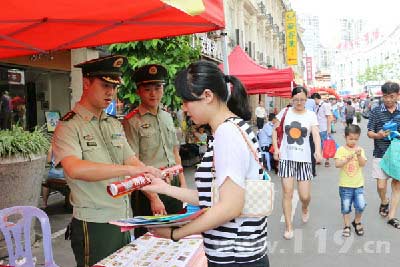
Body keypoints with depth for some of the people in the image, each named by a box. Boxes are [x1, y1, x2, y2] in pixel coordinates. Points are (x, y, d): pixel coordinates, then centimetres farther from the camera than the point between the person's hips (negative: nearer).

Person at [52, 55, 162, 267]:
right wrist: (128, 169, -34)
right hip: (94, 225, -7)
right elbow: (75, 169, -28)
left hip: (124, 220, 7)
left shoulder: (114, 125, 12)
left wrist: (150, 174, -12)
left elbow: (132, 160, 9)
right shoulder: (68, 127, -11)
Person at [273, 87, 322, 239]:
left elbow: (316, 134, -12)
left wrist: (318, 150, -31)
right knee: (287, 193, -1)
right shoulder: (285, 112, 2)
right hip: (286, 157, 0)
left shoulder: (311, 115, 0)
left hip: (303, 158, 0)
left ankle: (304, 208, 41)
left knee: (305, 196, 3)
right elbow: (275, 130, 9)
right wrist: (276, 148, -3)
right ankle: (288, 226, 13)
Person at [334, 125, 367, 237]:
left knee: (361, 205, -6)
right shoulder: (341, 150, -5)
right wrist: (347, 159, -30)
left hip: (358, 184, 1)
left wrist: (359, 155, -25)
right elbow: (337, 164, -15)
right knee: (346, 207, 8)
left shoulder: (360, 149, 1)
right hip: (345, 185, -1)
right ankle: (347, 226, 27)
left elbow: (363, 164, -8)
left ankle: (357, 222, 22)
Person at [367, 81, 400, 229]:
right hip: (380, 154, -1)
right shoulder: (376, 111, -1)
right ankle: (384, 203, 31)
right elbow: (369, 133, 1)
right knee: (381, 185, -2)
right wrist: (378, 135, -21)